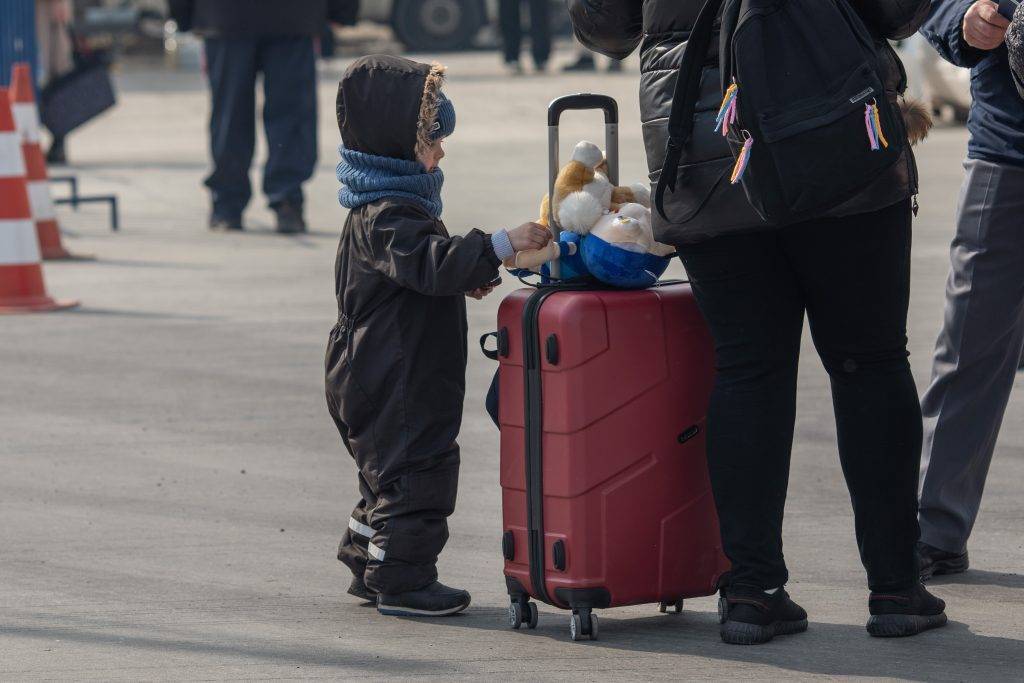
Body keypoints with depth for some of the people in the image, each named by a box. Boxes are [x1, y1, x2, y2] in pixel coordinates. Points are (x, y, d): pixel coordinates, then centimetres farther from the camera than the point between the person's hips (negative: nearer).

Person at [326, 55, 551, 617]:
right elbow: (431, 263, -35)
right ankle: (401, 581, -1)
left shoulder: (393, 205, 14)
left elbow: (423, 269, 30)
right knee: (414, 471, -6)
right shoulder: (384, 218, -21)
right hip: (395, 379, -11)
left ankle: (369, 566, 28)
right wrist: (500, 246, -37)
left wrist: (465, 278, 16)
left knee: (390, 473, 19)